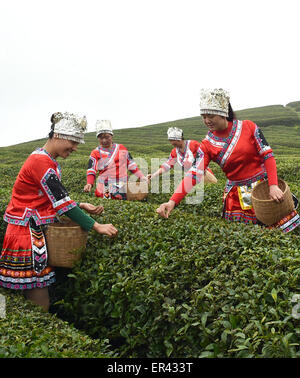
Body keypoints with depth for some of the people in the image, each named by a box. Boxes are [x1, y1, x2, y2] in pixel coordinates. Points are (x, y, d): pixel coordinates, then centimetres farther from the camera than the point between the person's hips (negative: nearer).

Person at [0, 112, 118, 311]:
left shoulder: (50, 161, 12)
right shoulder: (40, 162, -19)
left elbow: (55, 198, 15)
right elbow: (62, 203, -21)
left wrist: (81, 206, 0)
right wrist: (97, 226, -19)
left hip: (36, 231, 10)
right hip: (26, 233, -10)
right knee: (40, 305, -4)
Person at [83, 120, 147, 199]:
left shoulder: (122, 149, 12)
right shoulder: (96, 153, 4)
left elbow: (131, 165, 17)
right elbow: (91, 171, -4)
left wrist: (142, 176, 7)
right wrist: (89, 183, -23)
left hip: (123, 187, 2)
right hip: (105, 189, -2)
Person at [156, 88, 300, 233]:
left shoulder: (248, 127, -7)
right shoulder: (207, 145, -6)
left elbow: (268, 155, -6)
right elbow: (193, 175, -15)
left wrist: (273, 186, -18)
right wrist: (172, 201, -29)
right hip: (236, 194, 1)